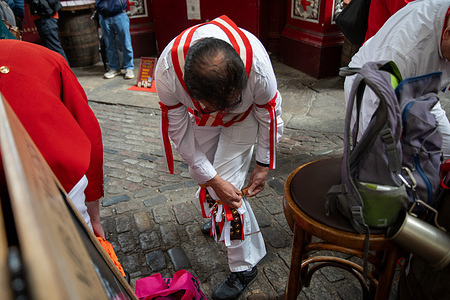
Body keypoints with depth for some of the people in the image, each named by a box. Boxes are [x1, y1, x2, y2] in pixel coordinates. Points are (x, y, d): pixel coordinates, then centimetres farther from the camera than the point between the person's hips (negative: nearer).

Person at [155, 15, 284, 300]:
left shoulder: (257, 65, -40)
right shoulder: (167, 73, -37)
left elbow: (270, 115, -20)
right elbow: (180, 132, -24)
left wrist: (264, 165, -11)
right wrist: (211, 179, -23)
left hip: (244, 116, -3)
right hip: (201, 118, 3)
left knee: (228, 182, -12)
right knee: (201, 173, 12)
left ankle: (244, 267, 6)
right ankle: (220, 217, 46)